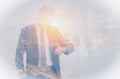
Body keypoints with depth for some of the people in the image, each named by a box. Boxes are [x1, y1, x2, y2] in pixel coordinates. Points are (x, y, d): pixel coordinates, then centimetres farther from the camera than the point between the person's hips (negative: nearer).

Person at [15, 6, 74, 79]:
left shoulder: (54, 31, 7)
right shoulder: (26, 31, 1)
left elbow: (70, 46, 8)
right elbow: (19, 52, 5)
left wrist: (63, 49, -14)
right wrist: (20, 68, -7)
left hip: (52, 72, 2)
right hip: (34, 73, -2)